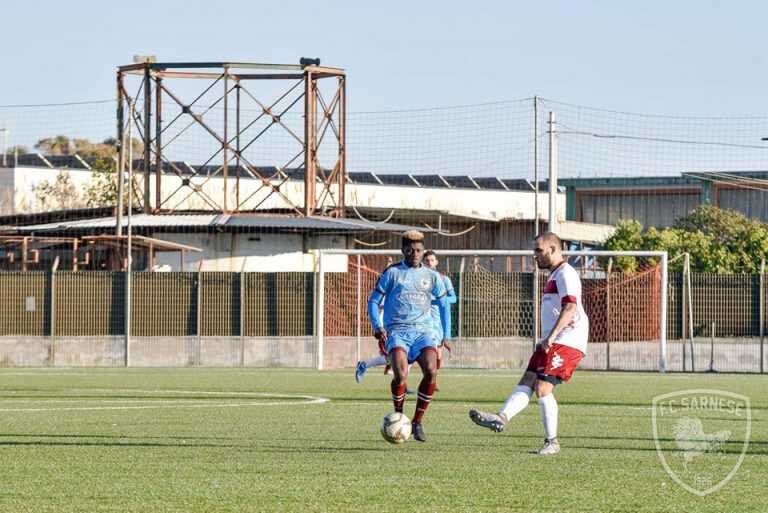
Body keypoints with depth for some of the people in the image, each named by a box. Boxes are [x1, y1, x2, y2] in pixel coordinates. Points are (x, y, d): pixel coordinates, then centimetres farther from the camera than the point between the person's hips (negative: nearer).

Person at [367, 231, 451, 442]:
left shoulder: (432, 276, 15)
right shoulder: (392, 273, 7)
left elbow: (444, 304, 26)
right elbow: (374, 301, 8)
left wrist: (446, 335, 21)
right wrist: (377, 327, -6)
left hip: (423, 331, 2)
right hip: (397, 330, -2)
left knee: (431, 371, -23)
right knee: (400, 375, -26)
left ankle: (417, 422, -8)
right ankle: (398, 417, -1)